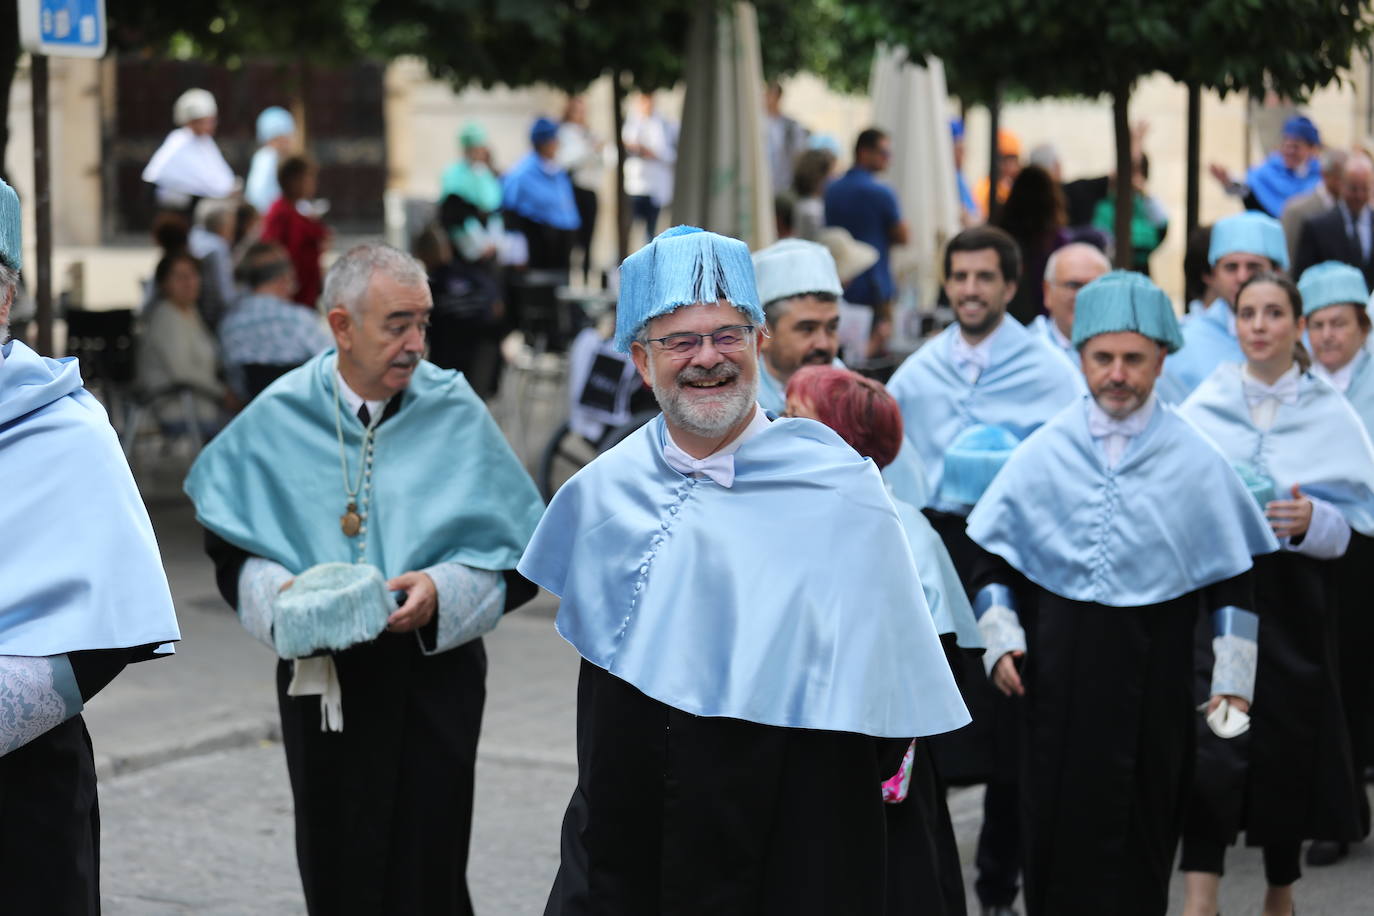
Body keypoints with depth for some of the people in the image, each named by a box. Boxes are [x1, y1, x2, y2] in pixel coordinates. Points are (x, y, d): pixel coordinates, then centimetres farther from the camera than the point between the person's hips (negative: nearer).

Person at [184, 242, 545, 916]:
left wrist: (443, 590, -17)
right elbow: (231, 551, 7)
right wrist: (279, 594, -12)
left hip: (431, 677, -1)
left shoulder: (454, 414, -2)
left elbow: (517, 558, -1)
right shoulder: (280, 419, 2)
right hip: (319, 678, 2)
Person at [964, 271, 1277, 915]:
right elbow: (994, 556, 8)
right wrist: (999, 636, -4)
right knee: (1058, 832, 3)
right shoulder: (1043, 453, 1)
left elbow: (1233, 579, 4)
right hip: (1058, 672, 0)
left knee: (1143, 832, 6)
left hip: (1155, 670, 0)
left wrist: (1232, 679, 0)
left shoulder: (1195, 461, -1)